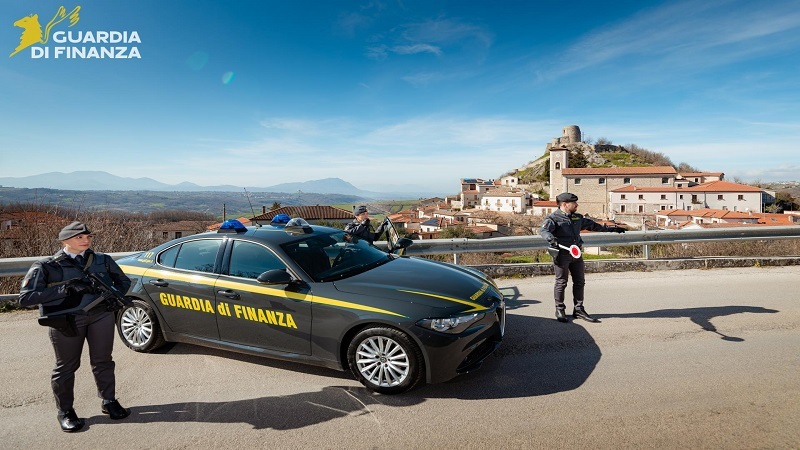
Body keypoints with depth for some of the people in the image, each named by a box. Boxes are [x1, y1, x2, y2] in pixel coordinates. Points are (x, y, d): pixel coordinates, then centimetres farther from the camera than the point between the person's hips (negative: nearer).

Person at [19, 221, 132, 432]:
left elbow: (124, 281, 19)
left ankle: (109, 402, 28)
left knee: (103, 361, 12)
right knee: (66, 366, 8)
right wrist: (66, 289, -20)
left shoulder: (102, 260, 7)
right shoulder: (46, 266, -3)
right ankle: (65, 412, 26)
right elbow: (26, 297, -11)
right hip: (66, 320, -3)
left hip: (102, 315, 3)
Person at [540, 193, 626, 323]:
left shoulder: (577, 218, 16)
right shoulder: (553, 218, -7)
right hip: (561, 254, -7)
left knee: (579, 282, 9)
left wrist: (611, 228, 35)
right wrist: (552, 239, -43)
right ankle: (560, 310, 13)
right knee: (561, 282, -1)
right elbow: (544, 231, -22)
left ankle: (579, 310, 20)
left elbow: (592, 225, 29)